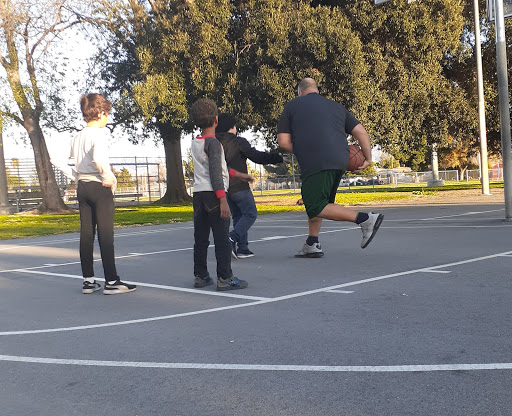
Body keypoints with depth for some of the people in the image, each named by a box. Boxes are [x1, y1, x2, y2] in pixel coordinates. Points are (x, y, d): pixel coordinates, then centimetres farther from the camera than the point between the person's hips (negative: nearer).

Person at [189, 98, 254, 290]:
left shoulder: (195, 143, 14)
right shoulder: (213, 143, -11)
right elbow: (215, 173, -17)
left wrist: (239, 175, 29)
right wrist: (223, 200, -18)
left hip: (198, 195, 8)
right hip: (213, 195, -8)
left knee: (200, 239, 11)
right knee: (222, 239, -3)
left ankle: (200, 276, 17)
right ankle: (225, 278, -1)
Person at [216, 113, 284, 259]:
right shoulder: (239, 142, -11)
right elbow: (258, 157, -14)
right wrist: (279, 157, -8)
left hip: (225, 187, 7)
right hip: (239, 186, -7)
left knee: (238, 217, 14)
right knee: (250, 214, 3)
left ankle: (242, 248, 9)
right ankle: (232, 238, -16)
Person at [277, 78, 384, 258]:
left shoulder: (292, 106, 13)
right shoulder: (336, 106, 24)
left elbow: (283, 142, 5)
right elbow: (361, 132, 14)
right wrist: (368, 158, 17)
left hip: (315, 164, -7)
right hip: (340, 162, 7)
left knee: (316, 208, -6)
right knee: (316, 201, 21)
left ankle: (366, 219, -16)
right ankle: (312, 245, 19)